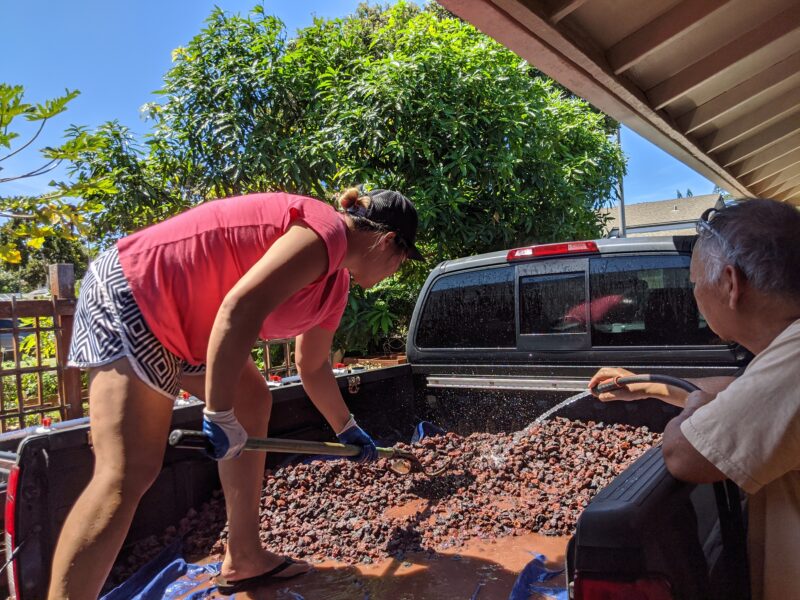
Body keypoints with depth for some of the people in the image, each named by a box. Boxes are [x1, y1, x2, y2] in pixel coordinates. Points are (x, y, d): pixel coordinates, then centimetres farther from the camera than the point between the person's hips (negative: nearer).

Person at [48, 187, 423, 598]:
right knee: (129, 472, -16)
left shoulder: (336, 282, 13)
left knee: (252, 402, 12)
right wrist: (220, 415, -22)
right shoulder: (326, 234, -19)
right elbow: (239, 309, -30)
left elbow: (313, 367, 24)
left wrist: (346, 429, 34)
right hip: (131, 292, -11)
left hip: (180, 317, 11)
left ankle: (243, 559, 19)